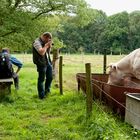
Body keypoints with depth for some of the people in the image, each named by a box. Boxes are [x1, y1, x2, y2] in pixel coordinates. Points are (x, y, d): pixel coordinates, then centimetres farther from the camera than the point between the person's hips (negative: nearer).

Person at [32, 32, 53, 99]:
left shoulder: (45, 42, 12)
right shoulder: (37, 42, -14)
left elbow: (48, 51, 20)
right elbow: (41, 52, -25)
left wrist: (50, 45, 2)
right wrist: (46, 45, -14)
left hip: (48, 62, 9)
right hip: (41, 63, -8)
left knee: (50, 77, 14)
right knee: (41, 79, -1)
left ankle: (47, 90, 34)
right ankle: (41, 95, 7)